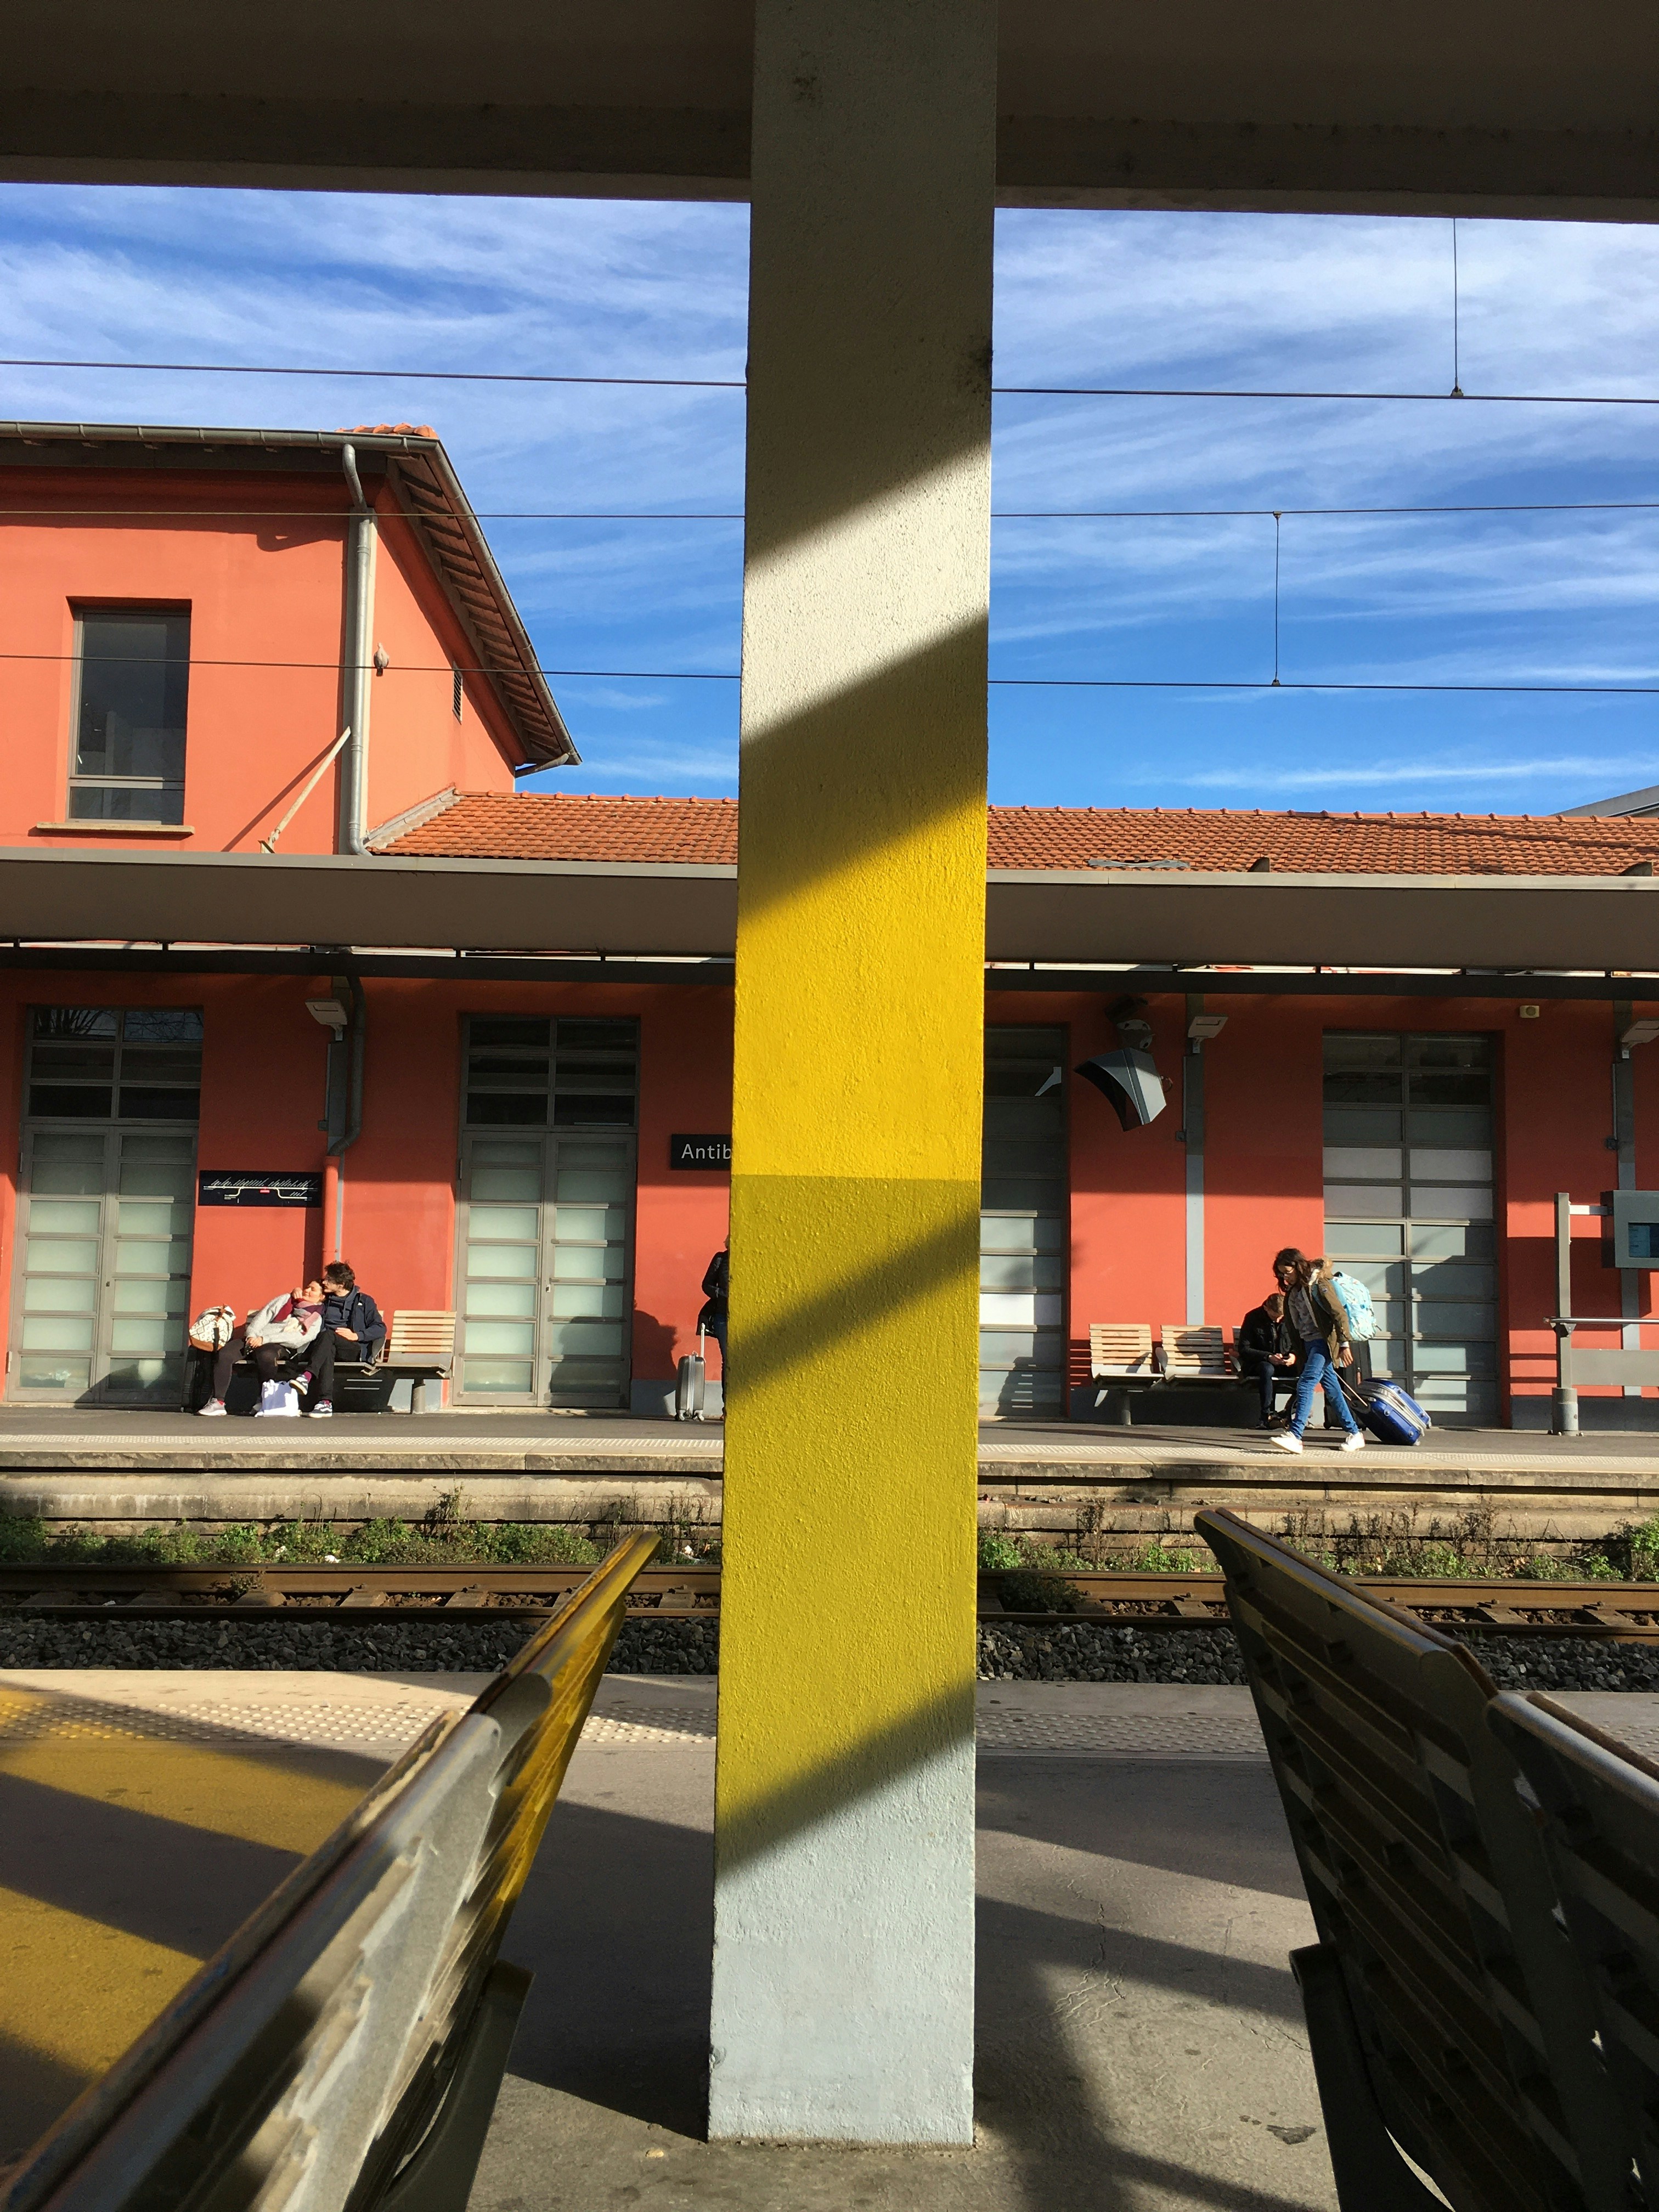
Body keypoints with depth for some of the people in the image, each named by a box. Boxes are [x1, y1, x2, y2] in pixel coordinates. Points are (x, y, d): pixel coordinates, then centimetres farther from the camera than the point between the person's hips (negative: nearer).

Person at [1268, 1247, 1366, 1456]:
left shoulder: (1317, 1284, -11)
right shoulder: (1293, 1291, 13)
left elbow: (1340, 1314, -13)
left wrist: (1344, 1344, -16)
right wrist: (1298, 1353, 16)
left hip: (1324, 1341, -8)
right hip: (1308, 1344, 9)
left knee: (1306, 1383, -19)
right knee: (1331, 1389, 11)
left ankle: (1295, 1435, -27)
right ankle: (1354, 1434, 19)